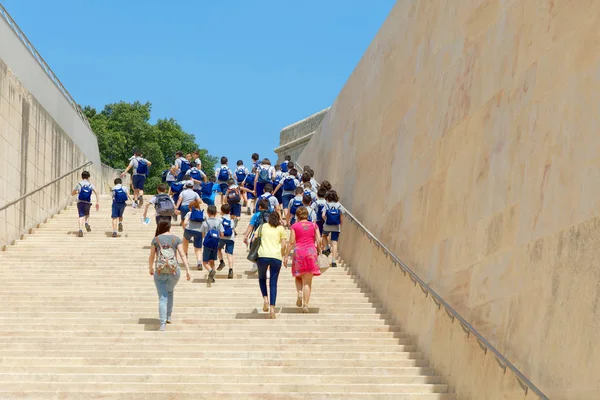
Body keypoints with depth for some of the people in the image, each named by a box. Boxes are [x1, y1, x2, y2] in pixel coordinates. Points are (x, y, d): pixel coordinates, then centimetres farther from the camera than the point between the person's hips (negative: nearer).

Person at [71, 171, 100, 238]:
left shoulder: (78, 184, 6)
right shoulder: (90, 185, 7)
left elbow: (72, 193, 13)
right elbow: (96, 193, -6)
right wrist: (98, 202, -7)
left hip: (80, 202, -1)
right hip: (88, 203, 1)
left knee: (81, 216, -8)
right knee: (87, 214, 26)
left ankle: (80, 230, -28)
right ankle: (87, 223, -3)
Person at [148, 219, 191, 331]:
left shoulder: (156, 239, 4)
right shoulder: (176, 239, 4)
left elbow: (151, 257, 8)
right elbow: (182, 255, -4)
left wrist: (150, 268, 25)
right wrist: (187, 270, -6)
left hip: (160, 271, -1)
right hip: (174, 270, 1)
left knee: (162, 297, 0)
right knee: (170, 291, 28)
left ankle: (163, 324, -12)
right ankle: (168, 317, 30)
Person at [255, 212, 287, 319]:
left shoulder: (263, 226, 16)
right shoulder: (280, 228, 11)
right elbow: (283, 244, 3)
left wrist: (256, 251, 21)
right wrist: (282, 255, 16)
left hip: (262, 255, 1)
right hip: (276, 257, -1)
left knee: (262, 278, 24)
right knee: (273, 283, 3)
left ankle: (265, 299, 1)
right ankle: (272, 308, -9)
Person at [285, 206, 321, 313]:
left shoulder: (295, 226, 2)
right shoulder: (314, 225, 7)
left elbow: (292, 242, -2)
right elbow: (319, 241, 1)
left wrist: (286, 256, 2)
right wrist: (318, 252, 15)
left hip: (299, 252, -1)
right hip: (311, 252, 1)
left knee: (298, 277, 20)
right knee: (308, 282, 3)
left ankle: (299, 292, -8)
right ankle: (305, 305, -5)